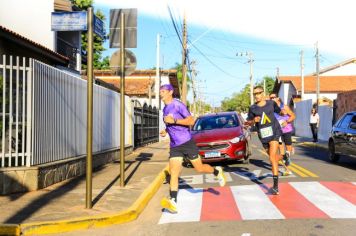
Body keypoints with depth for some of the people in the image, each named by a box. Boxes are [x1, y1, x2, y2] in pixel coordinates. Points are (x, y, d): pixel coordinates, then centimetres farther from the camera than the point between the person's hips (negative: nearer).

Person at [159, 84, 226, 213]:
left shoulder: (178, 104, -11)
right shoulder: (165, 108, 13)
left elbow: (191, 121, -16)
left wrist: (174, 121, -23)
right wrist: (165, 131, 8)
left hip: (187, 142, -6)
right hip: (174, 146, 6)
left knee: (199, 168, 4)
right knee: (173, 172, -8)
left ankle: (217, 171, 34)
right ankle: (173, 202, -13)